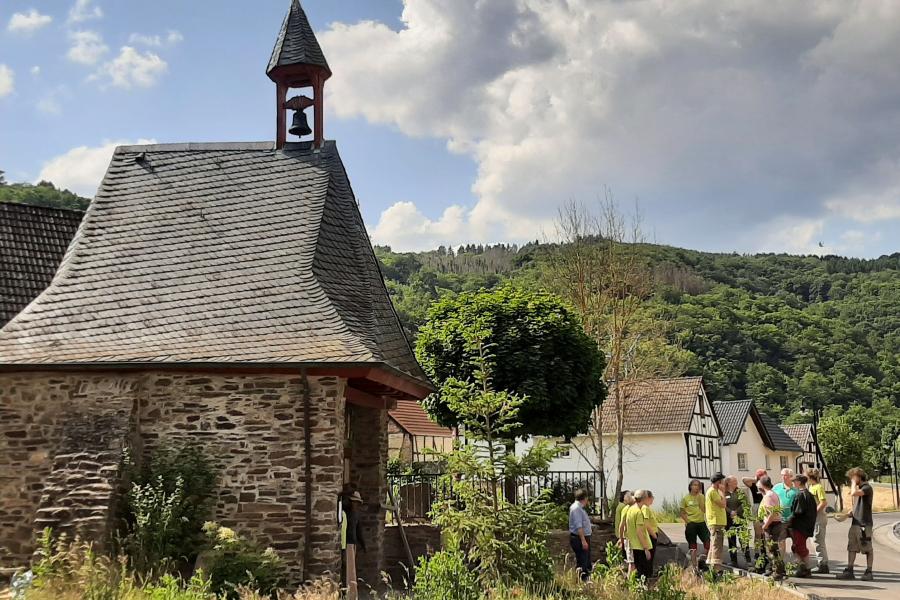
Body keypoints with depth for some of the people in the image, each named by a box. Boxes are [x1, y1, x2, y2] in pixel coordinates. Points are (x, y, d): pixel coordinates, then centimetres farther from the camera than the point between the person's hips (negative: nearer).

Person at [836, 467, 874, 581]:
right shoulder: (858, 489, 18)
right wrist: (851, 511, 10)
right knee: (851, 547, 7)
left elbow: (854, 493, -29)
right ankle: (849, 571, 9)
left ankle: (869, 572, 5)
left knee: (867, 549, 0)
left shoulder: (867, 487, -11)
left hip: (864, 524, -9)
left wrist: (854, 483, -14)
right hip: (855, 522, 9)